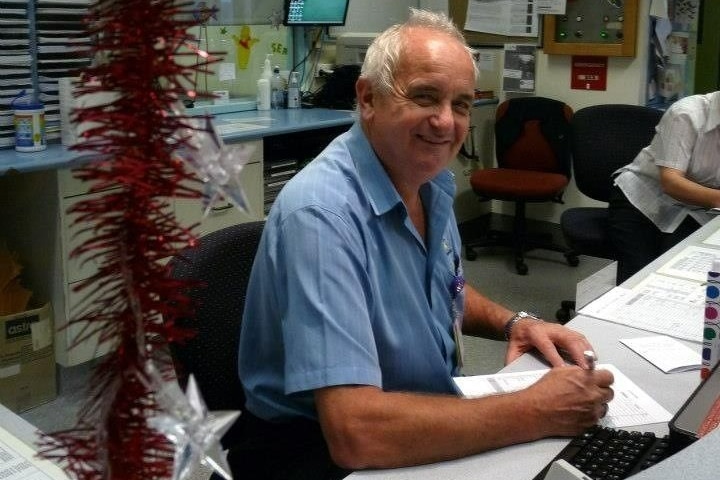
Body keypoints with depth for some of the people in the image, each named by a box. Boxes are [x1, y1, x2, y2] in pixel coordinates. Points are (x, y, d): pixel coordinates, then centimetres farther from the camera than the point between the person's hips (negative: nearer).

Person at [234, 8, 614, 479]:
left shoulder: (434, 180, -1)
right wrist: (539, 413, -28)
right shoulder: (321, 214, -27)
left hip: (426, 419, 7)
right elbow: (355, 431, -34)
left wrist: (512, 322, -2)